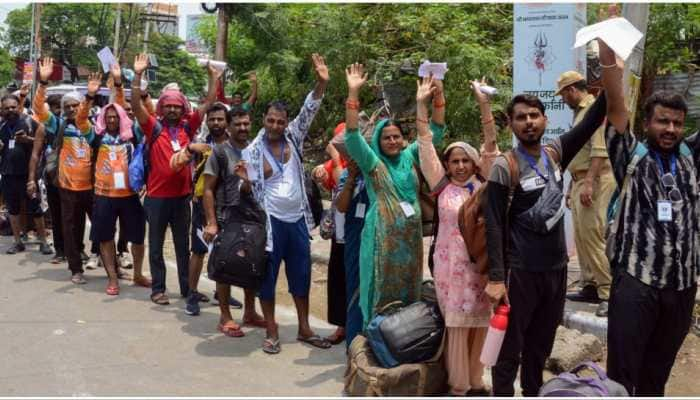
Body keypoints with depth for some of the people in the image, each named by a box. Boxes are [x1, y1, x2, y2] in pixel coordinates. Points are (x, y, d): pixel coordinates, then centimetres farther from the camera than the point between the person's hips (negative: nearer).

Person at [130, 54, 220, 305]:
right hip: (157, 196, -3)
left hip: (182, 195, 3)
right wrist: (138, 75, -22)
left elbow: (208, 103, 8)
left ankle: (187, 288, 23)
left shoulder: (188, 127, 5)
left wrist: (214, 78, 3)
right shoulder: (153, 127, -4)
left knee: (183, 244, 13)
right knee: (156, 245, 7)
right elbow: (136, 104, -14)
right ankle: (158, 289, 16)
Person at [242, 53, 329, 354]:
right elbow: (248, 190, -4)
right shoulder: (253, 151, -6)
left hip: (297, 219, 4)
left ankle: (304, 328, 24)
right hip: (270, 221, -4)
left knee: (301, 275, 11)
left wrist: (321, 83, -21)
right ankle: (271, 332, 17)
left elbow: (308, 112, -7)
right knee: (268, 277, 5)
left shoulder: (293, 138, 3)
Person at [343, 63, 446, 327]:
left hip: (411, 237, 5)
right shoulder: (372, 162, -1)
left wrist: (438, 93, -6)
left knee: (409, 291, 12)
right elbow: (352, 135, -15)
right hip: (383, 237, -4)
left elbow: (435, 132, 6)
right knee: (383, 294, 0)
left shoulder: (410, 157, 9)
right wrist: (353, 92, -23)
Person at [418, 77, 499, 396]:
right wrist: (422, 105, -7)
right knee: (457, 325, 1)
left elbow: (490, 144, 0)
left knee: (479, 324, 9)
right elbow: (425, 145, -2)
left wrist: (484, 103, -8)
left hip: (481, 263, 3)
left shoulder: (482, 183, 5)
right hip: (452, 264, -2)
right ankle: (458, 386, 13)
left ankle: (475, 381, 24)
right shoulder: (442, 186, 1)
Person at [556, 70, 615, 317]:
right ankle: (590, 287, 17)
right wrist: (573, 186, 20)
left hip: (594, 181, -10)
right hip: (580, 181, 10)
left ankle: (609, 293, -8)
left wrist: (588, 183, -25)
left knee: (592, 236, -12)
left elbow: (599, 150, -19)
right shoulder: (580, 112, 20)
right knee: (581, 237, 10)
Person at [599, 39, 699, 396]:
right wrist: (607, 48, -21)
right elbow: (615, 105, -12)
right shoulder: (632, 156, -2)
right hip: (636, 280, -4)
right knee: (622, 372, 2)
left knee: (657, 372, 17)